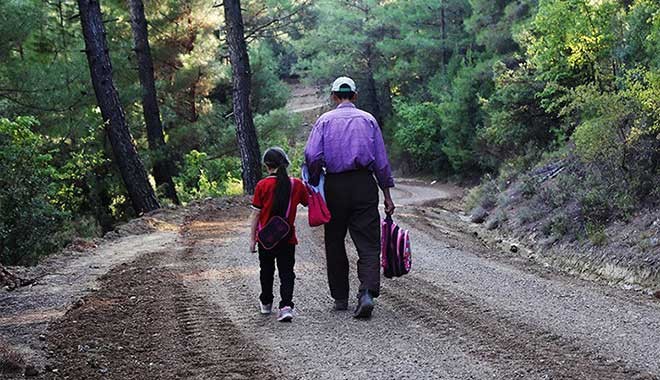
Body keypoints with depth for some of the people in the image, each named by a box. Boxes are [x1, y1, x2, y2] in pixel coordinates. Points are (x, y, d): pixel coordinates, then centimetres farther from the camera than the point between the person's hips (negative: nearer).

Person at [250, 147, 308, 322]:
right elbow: (308, 203, 10)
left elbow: (256, 214, -6)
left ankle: (266, 303, 33)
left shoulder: (263, 185, -10)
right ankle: (286, 306, -14)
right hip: (287, 238, 0)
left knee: (266, 270, 18)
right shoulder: (297, 185, -5)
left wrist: (252, 238, 1)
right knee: (287, 273, 3)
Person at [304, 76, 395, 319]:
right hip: (364, 183, 0)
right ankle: (367, 293, -21)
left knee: (335, 243, 12)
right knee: (368, 244, -2)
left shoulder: (325, 120, 4)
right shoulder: (368, 120, 7)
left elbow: (312, 156, -8)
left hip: (335, 185, 0)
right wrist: (387, 195, 10)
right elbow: (381, 161, 6)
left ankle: (340, 298, 16)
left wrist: (314, 186, 4)